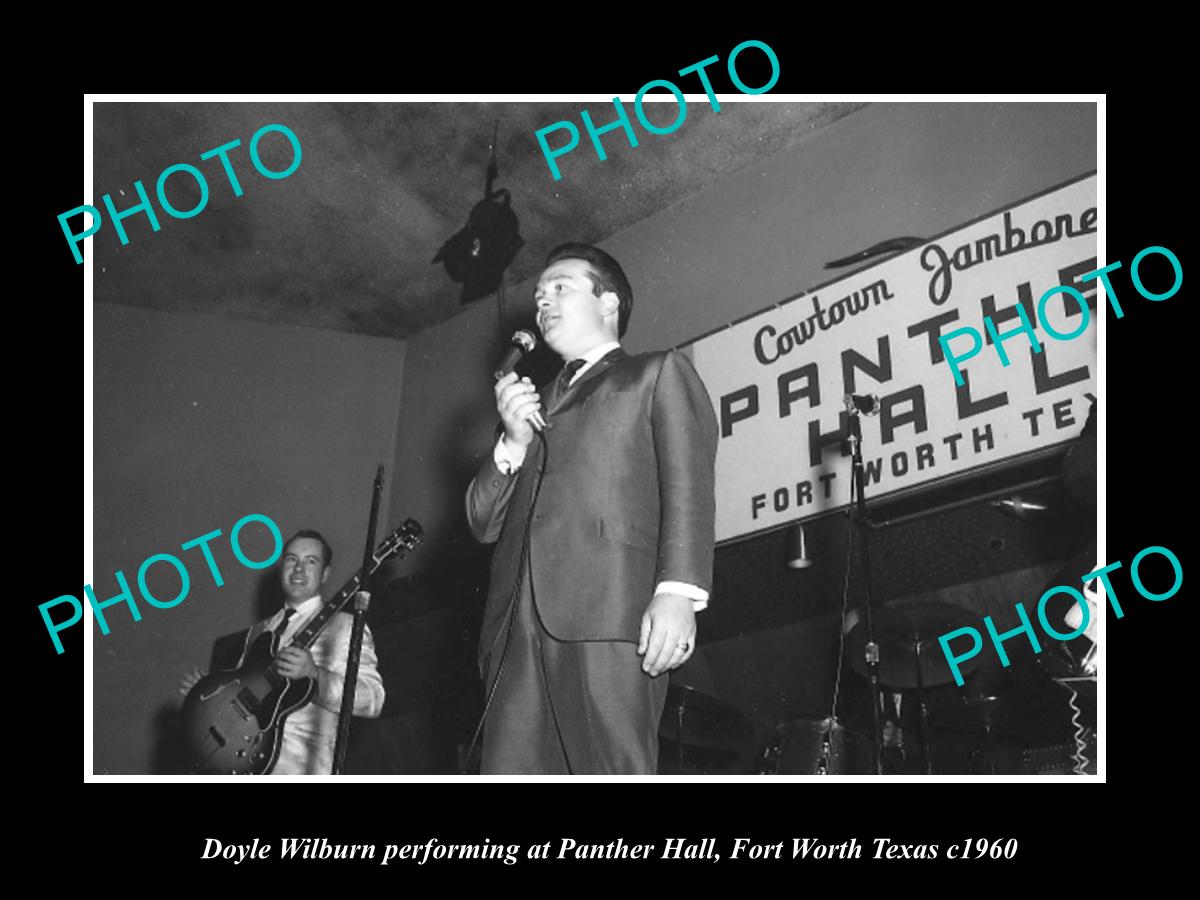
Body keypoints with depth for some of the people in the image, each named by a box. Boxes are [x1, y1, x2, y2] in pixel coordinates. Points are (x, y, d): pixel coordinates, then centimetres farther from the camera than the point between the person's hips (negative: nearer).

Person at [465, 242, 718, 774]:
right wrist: (513, 444, 9)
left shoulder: (659, 374, 17)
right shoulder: (534, 405, 34)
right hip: (519, 627, 5)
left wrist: (679, 590, -14)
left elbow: (688, 485, 2)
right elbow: (484, 523, 26)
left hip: (610, 612, -5)